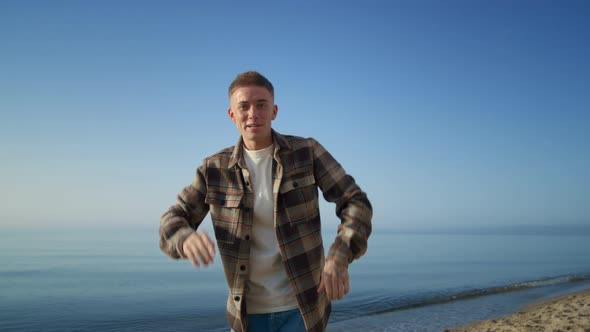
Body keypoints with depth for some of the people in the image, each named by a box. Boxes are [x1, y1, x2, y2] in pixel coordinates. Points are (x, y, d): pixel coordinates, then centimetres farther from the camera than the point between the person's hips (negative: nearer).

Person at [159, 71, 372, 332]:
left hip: (303, 308, -2)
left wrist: (340, 256, -27)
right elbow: (173, 222, -1)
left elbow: (356, 203, -8)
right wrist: (187, 239, -27)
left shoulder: (307, 152, -8)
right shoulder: (215, 169, -3)